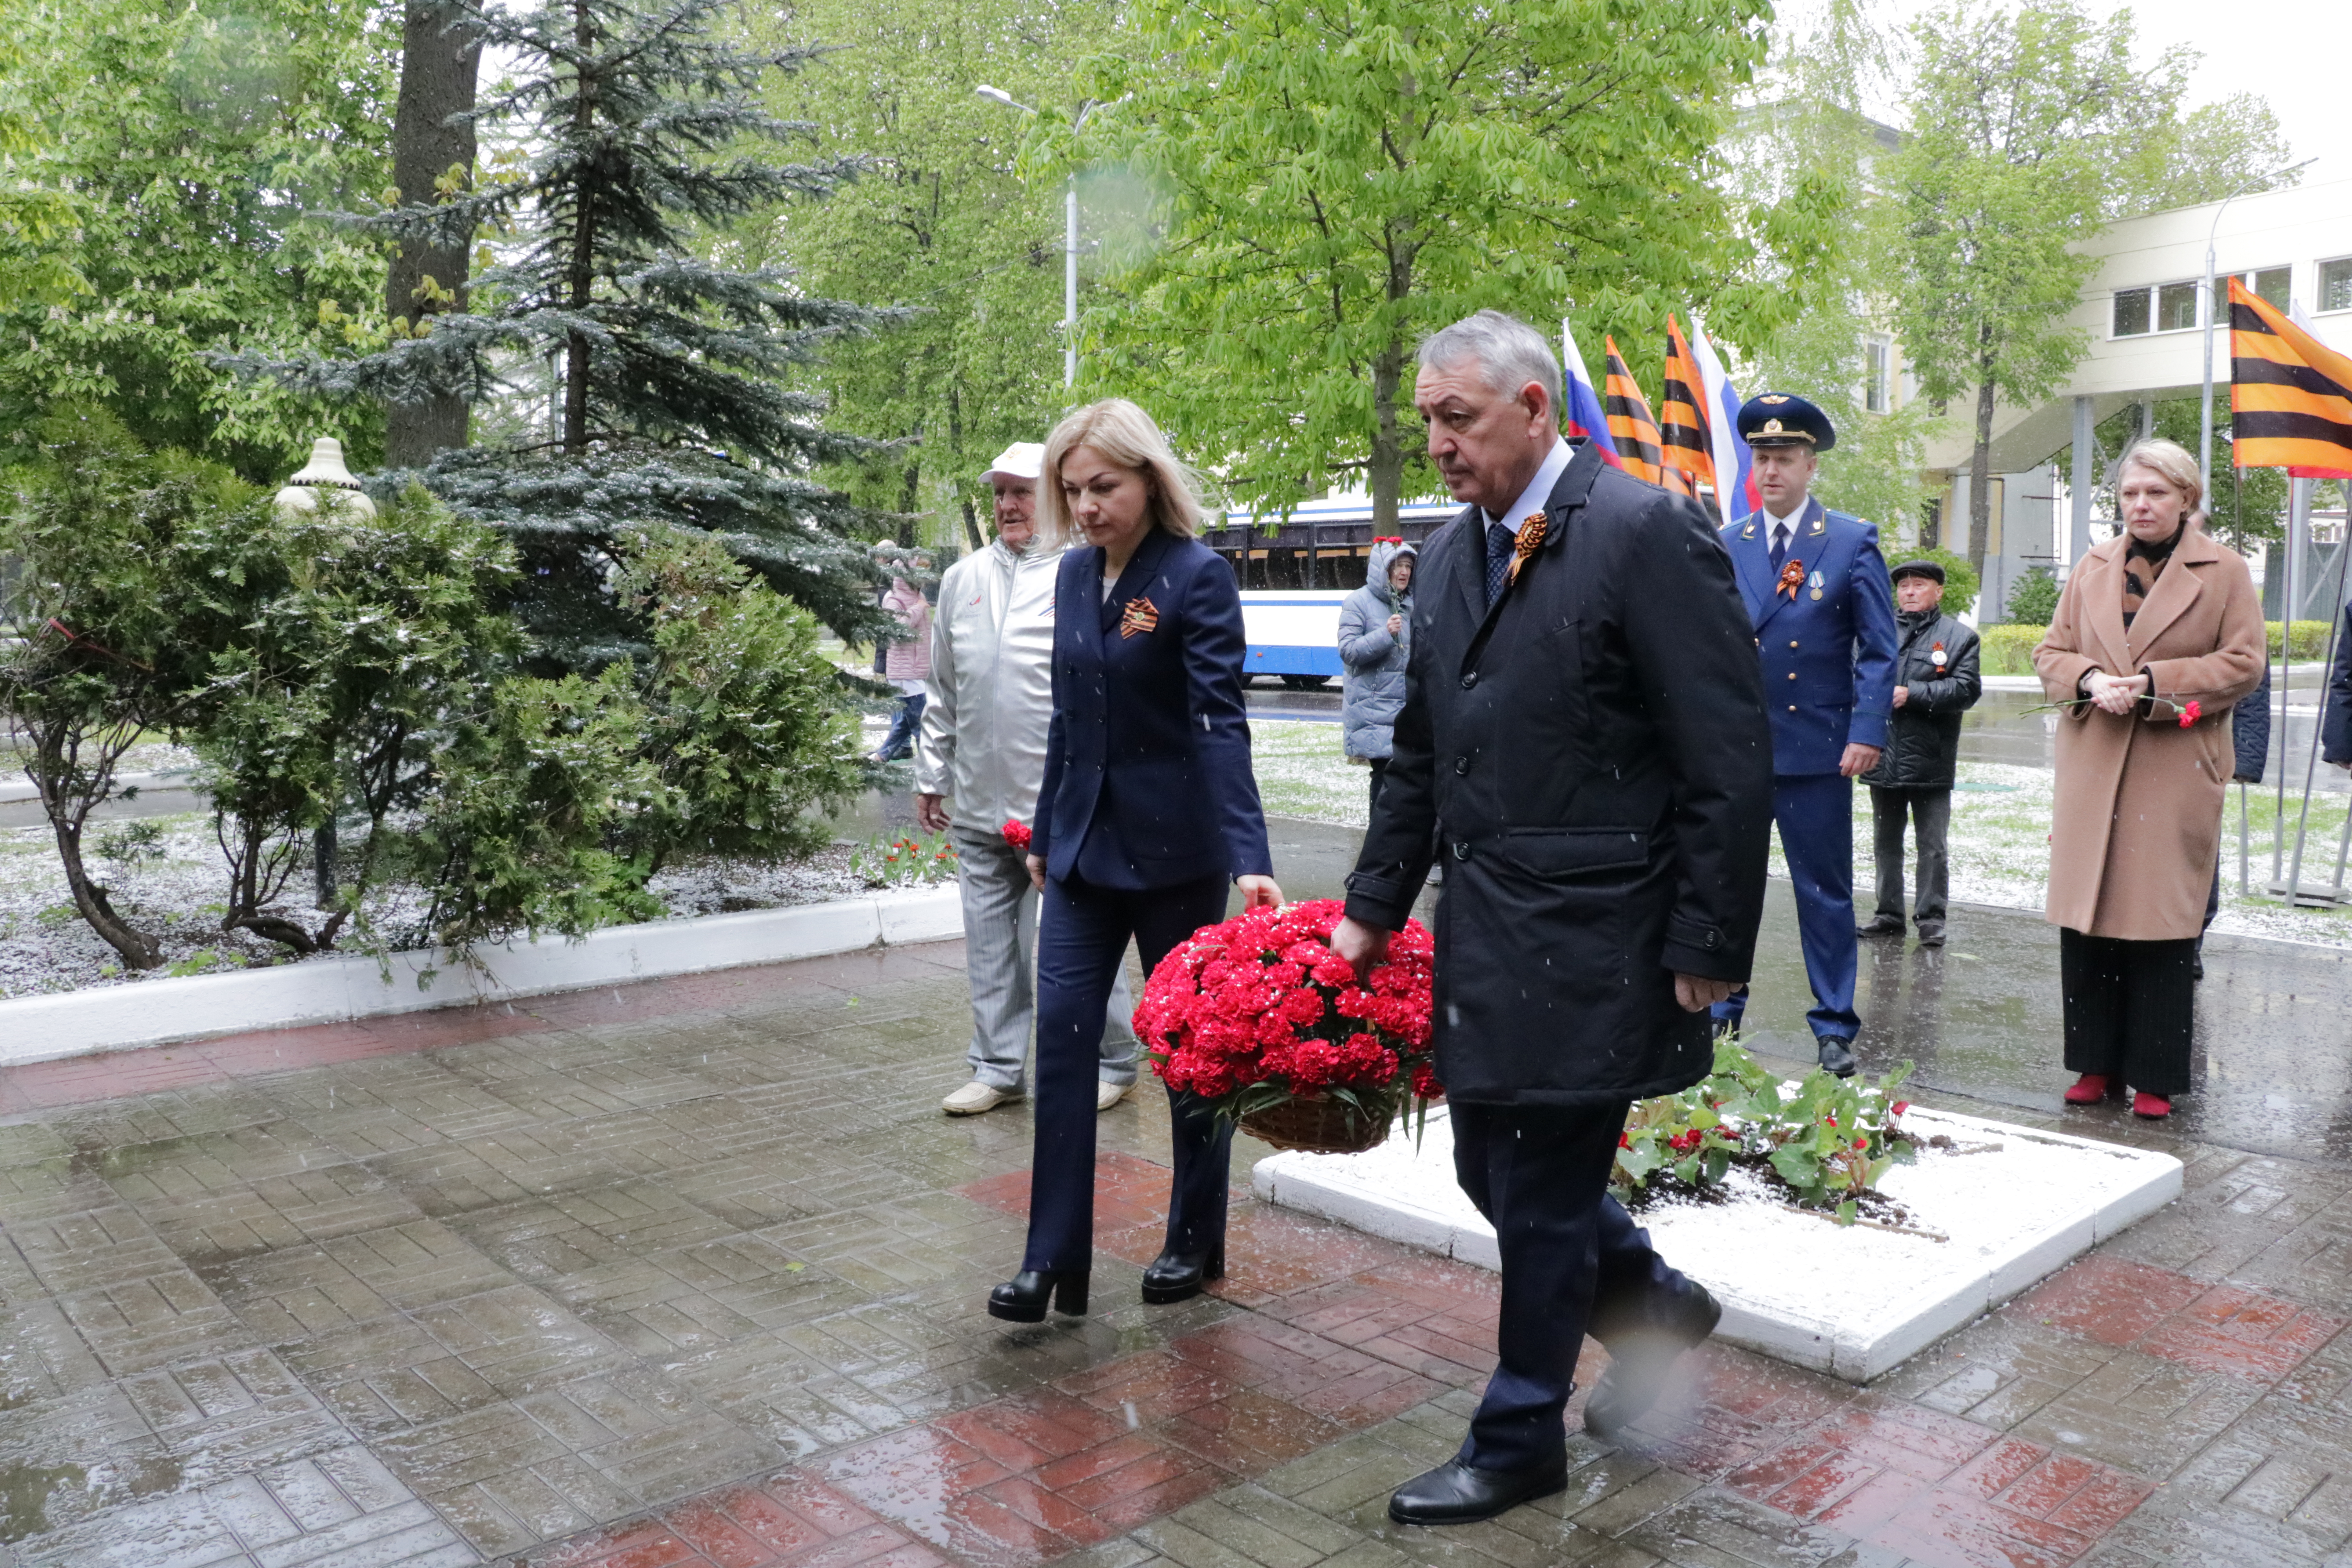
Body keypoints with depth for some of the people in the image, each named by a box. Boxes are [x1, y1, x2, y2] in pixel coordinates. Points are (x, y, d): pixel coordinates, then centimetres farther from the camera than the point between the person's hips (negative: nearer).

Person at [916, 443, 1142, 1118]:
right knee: (990, 942, 11)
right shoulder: (963, 579, 13)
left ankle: (1111, 1062, 18)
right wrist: (931, 774, 19)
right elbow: (943, 690, 20)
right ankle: (999, 1068, 24)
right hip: (979, 803, 6)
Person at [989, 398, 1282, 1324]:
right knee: (1061, 1040, 1)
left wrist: (1250, 858, -32)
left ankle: (1196, 1244, 26)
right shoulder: (1075, 572, 7)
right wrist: (1045, 832, 17)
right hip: (1084, 845, 6)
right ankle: (1055, 1260, 9)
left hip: (1173, 848, -6)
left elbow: (1220, 720, -22)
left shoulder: (1198, 577, -13)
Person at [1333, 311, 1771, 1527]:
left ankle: (1519, 1442, 28)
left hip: (1592, 941, -7)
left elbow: (1729, 764, -14)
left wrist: (1708, 949, -14)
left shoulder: (1648, 534, -13)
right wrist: (1372, 911, 14)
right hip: (1482, 929, 8)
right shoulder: (1450, 553, 10)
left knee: (1542, 1195, 6)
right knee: (1491, 1170, 17)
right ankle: (1654, 1303, 43)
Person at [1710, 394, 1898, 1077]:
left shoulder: (1853, 541, 1)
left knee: (1826, 893, 6)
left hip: (1818, 751, -2)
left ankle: (1835, 1027, 17)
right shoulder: (1726, 545, 8)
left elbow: (1879, 648, -1)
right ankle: (1720, 1010, 23)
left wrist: (1868, 732, -11)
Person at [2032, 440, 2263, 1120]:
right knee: (2084, 920, 3)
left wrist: (2154, 684, -14)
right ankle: (2097, 1063, 15)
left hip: (2176, 776, -3)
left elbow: (2242, 663, -2)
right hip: (2093, 766, 3)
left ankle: (2155, 1076, 10)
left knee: (2162, 923, -1)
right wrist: (2090, 682, -9)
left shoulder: (2225, 571, 3)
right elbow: (2051, 653, 12)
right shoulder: (2092, 568, 12)